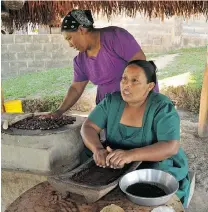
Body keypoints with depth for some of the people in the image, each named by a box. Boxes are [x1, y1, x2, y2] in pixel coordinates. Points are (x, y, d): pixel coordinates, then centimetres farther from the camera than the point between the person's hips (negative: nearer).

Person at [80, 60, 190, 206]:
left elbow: (171, 147, -27)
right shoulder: (112, 101, -4)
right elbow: (88, 127, -7)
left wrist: (131, 155, -41)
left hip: (157, 166, -3)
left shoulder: (162, 107, -17)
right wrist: (98, 149, -29)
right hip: (116, 167, 4)